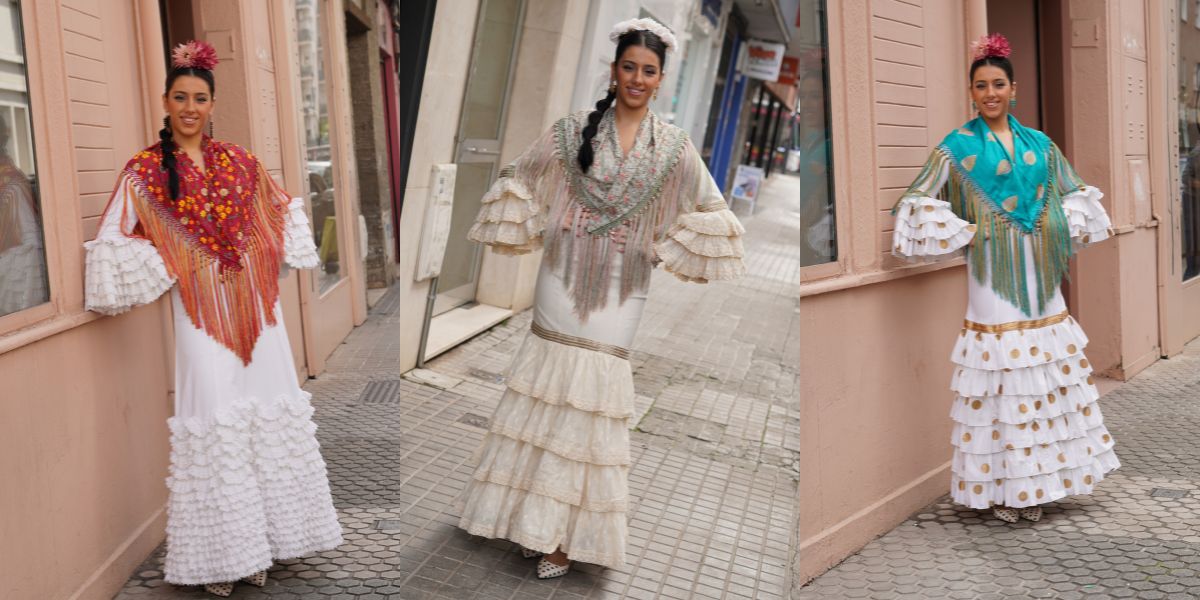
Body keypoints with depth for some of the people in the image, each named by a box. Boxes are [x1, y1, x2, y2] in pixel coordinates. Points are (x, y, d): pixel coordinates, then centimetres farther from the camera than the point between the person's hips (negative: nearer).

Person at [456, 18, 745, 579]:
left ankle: (566, 534, 11)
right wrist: (542, 231, 1)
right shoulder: (573, 131, 2)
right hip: (562, 281, 1)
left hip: (619, 294, -1)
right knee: (547, 394, 4)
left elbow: (708, 214, 9)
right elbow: (520, 184, 9)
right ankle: (537, 519, 17)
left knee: (591, 405, 1)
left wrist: (667, 251, 0)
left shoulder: (674, 148, 3)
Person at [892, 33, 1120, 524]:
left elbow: (1077, 196, 18)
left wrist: (1055, 229, 1)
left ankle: (1036, 479, 18)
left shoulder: (1039, 145, 11)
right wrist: (965, 234, -12)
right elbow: (919, 204, -6)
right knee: (1000, 379, -3)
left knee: (1046, 375, 6)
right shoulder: (958, 147, -1)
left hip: (1038, 275, 4)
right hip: (993, 276, -4)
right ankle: (1000, 485, 6)